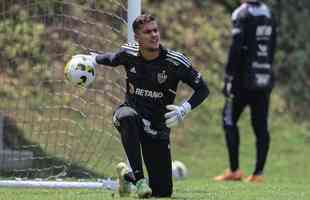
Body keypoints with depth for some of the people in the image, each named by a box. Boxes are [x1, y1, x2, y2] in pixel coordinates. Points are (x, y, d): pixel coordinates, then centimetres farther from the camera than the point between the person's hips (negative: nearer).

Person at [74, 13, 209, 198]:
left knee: (163, 192, -1)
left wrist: (184, 110, -22)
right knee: (127, 116, -42)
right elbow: (112, 59, 21)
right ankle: (138, 177, -36)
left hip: (158, 127, 0)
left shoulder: (175, 61, -14)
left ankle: (127, 172, 30)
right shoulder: (129, 54, -5)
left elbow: (203, 89, -9)